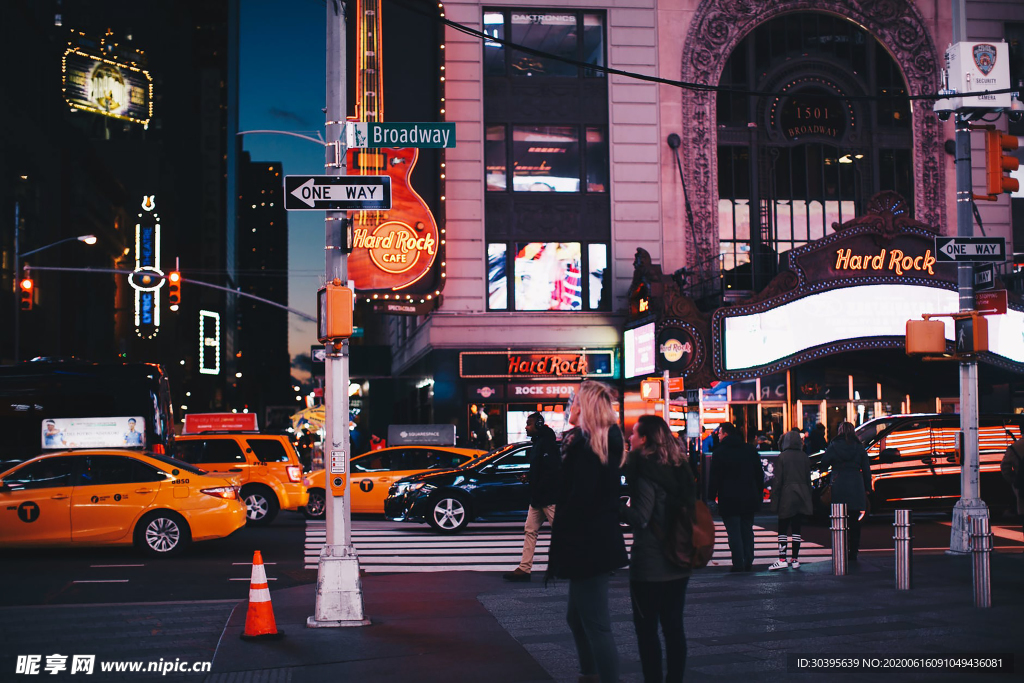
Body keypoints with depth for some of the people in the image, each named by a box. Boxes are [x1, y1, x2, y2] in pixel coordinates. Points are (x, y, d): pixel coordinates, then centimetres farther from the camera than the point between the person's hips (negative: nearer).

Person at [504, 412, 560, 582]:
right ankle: (524, 569, 7)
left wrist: (538, 494, -21)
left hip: (549, 498, -10)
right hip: (537, 498, 10)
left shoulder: (547, 443, -15)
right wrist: (529, 477, 9)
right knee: (530, 531, 7)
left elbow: (550, 472, -22)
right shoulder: (538, 443, 17)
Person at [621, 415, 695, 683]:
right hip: (678, 565, 7)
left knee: (647, 629, 2)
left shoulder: (645, 472, -16)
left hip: (649, 567, -7)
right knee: (673, 627, 13)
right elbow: (691, 505, 17)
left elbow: (640, 519, -22)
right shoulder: (680, 469, 7)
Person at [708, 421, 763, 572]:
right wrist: (759, 495, 18)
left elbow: (714, 477, -9)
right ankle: (748, 562, 13)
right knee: (747, 530, 13)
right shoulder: (750, 450, 10)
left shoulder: (719, 451, -7)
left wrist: (711, 496, -3)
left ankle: (738, 564, -5)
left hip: (729, 499, -5)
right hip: (749, 498, 5)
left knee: (734, 533, -2)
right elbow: (759, 474, 13)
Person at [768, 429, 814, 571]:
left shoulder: (782, 457, -6)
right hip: (802, 497, 4)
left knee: (782, 529, -1)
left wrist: (774, 498, -3)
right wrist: (808, 498, 14)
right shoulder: (804, 457, 5)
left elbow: (778, 480, -7)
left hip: (786, 497, -4)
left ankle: (782, 559, -9)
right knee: (796, 528, 8)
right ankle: (795, 559, 9)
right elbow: (808, 479, 8)